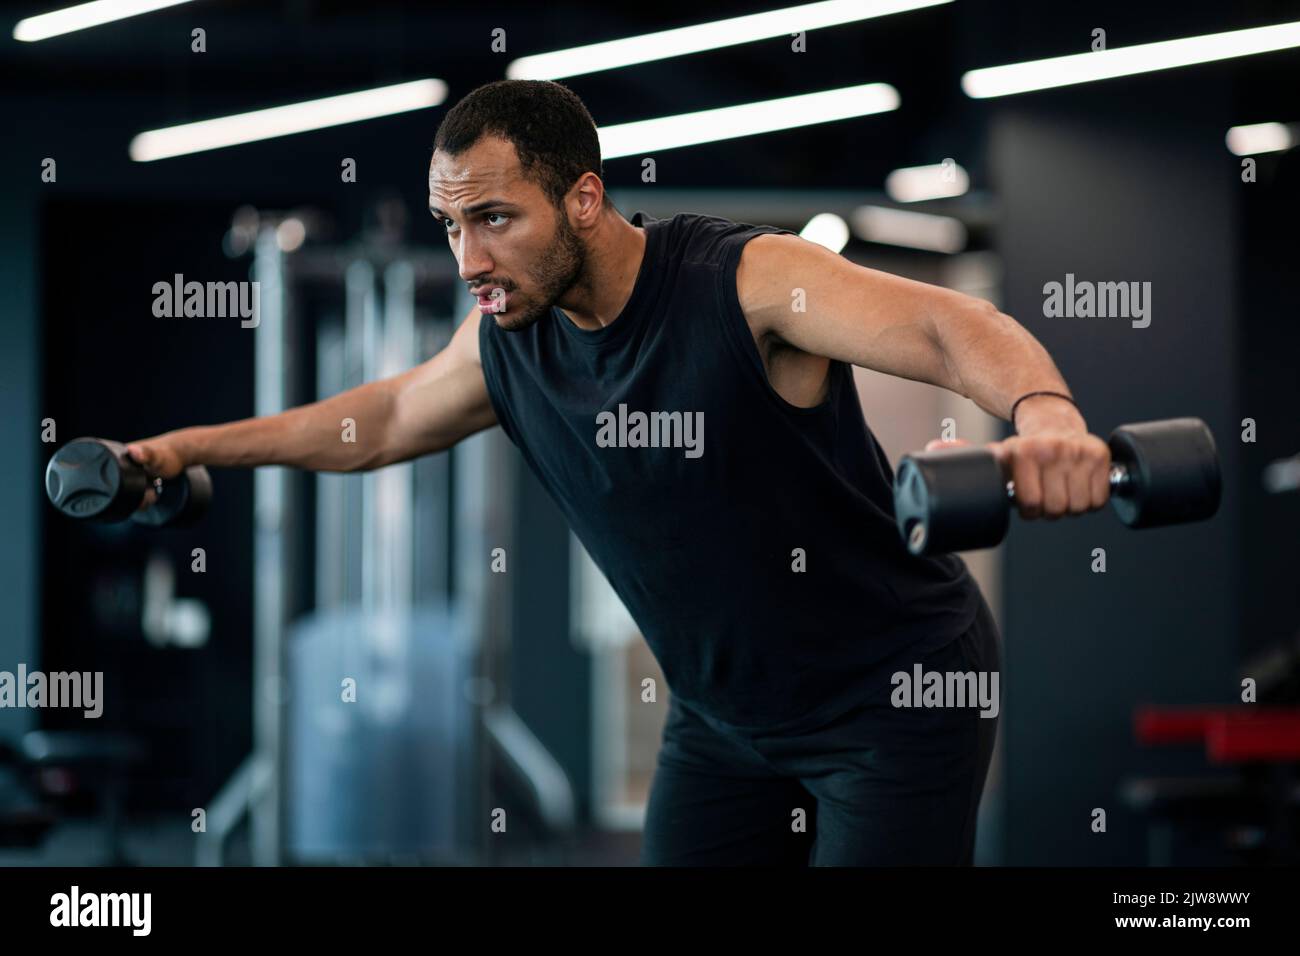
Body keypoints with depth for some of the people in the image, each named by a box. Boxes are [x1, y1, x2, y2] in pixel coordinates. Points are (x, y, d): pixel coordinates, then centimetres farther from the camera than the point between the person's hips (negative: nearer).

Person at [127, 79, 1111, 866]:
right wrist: (194, 446, 20)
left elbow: (948, 326, -41)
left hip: (894, 697, -6)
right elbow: (385, 418, 18)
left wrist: (1043, 412, -63)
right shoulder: (507, 339, -4)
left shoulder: (747, 281, -25)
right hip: (724, 714, 7)